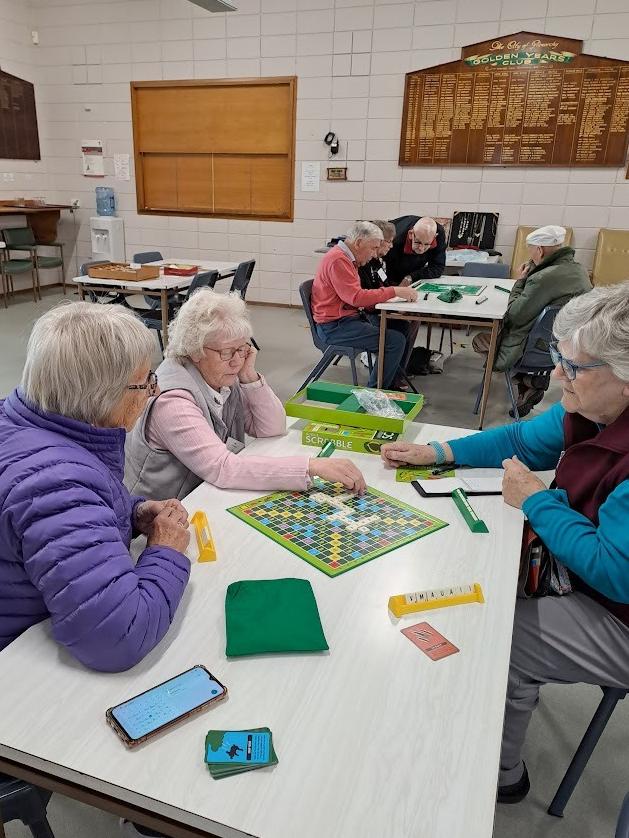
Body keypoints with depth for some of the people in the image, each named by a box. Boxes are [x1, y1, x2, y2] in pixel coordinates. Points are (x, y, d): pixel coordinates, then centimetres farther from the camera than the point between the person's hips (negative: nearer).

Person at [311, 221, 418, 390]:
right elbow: (356, 297, -25)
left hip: (348, 317, 11)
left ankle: (393, 383, 16)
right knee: (396, 341, -17)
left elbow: (356, 297, 13)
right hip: (335, 326, -10)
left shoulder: (347, 258, 16)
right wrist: (394, 291, -19)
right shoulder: (338, 260, -17)